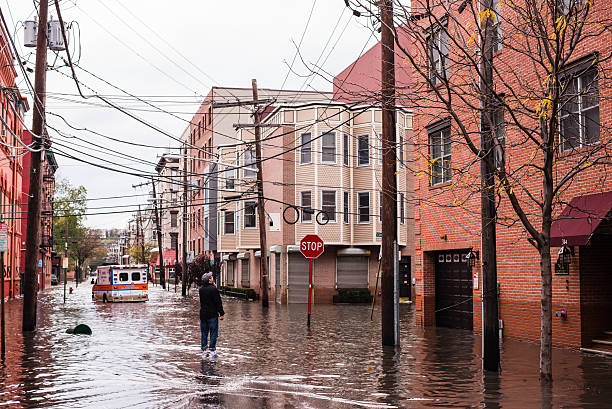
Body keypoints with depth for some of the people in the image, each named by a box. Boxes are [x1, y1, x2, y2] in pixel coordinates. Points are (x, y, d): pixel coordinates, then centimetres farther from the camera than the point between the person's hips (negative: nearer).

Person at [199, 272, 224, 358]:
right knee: (213, 333, 0)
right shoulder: (213, 289, -15)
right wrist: (221, 313, -6)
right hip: (212, 315, -6)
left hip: (203, 315, 6)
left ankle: (204, 350, 15)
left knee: (204, 333, 12)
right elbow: (218, 302, -14)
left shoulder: (201, 289, 3)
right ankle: (212, 350, -1)